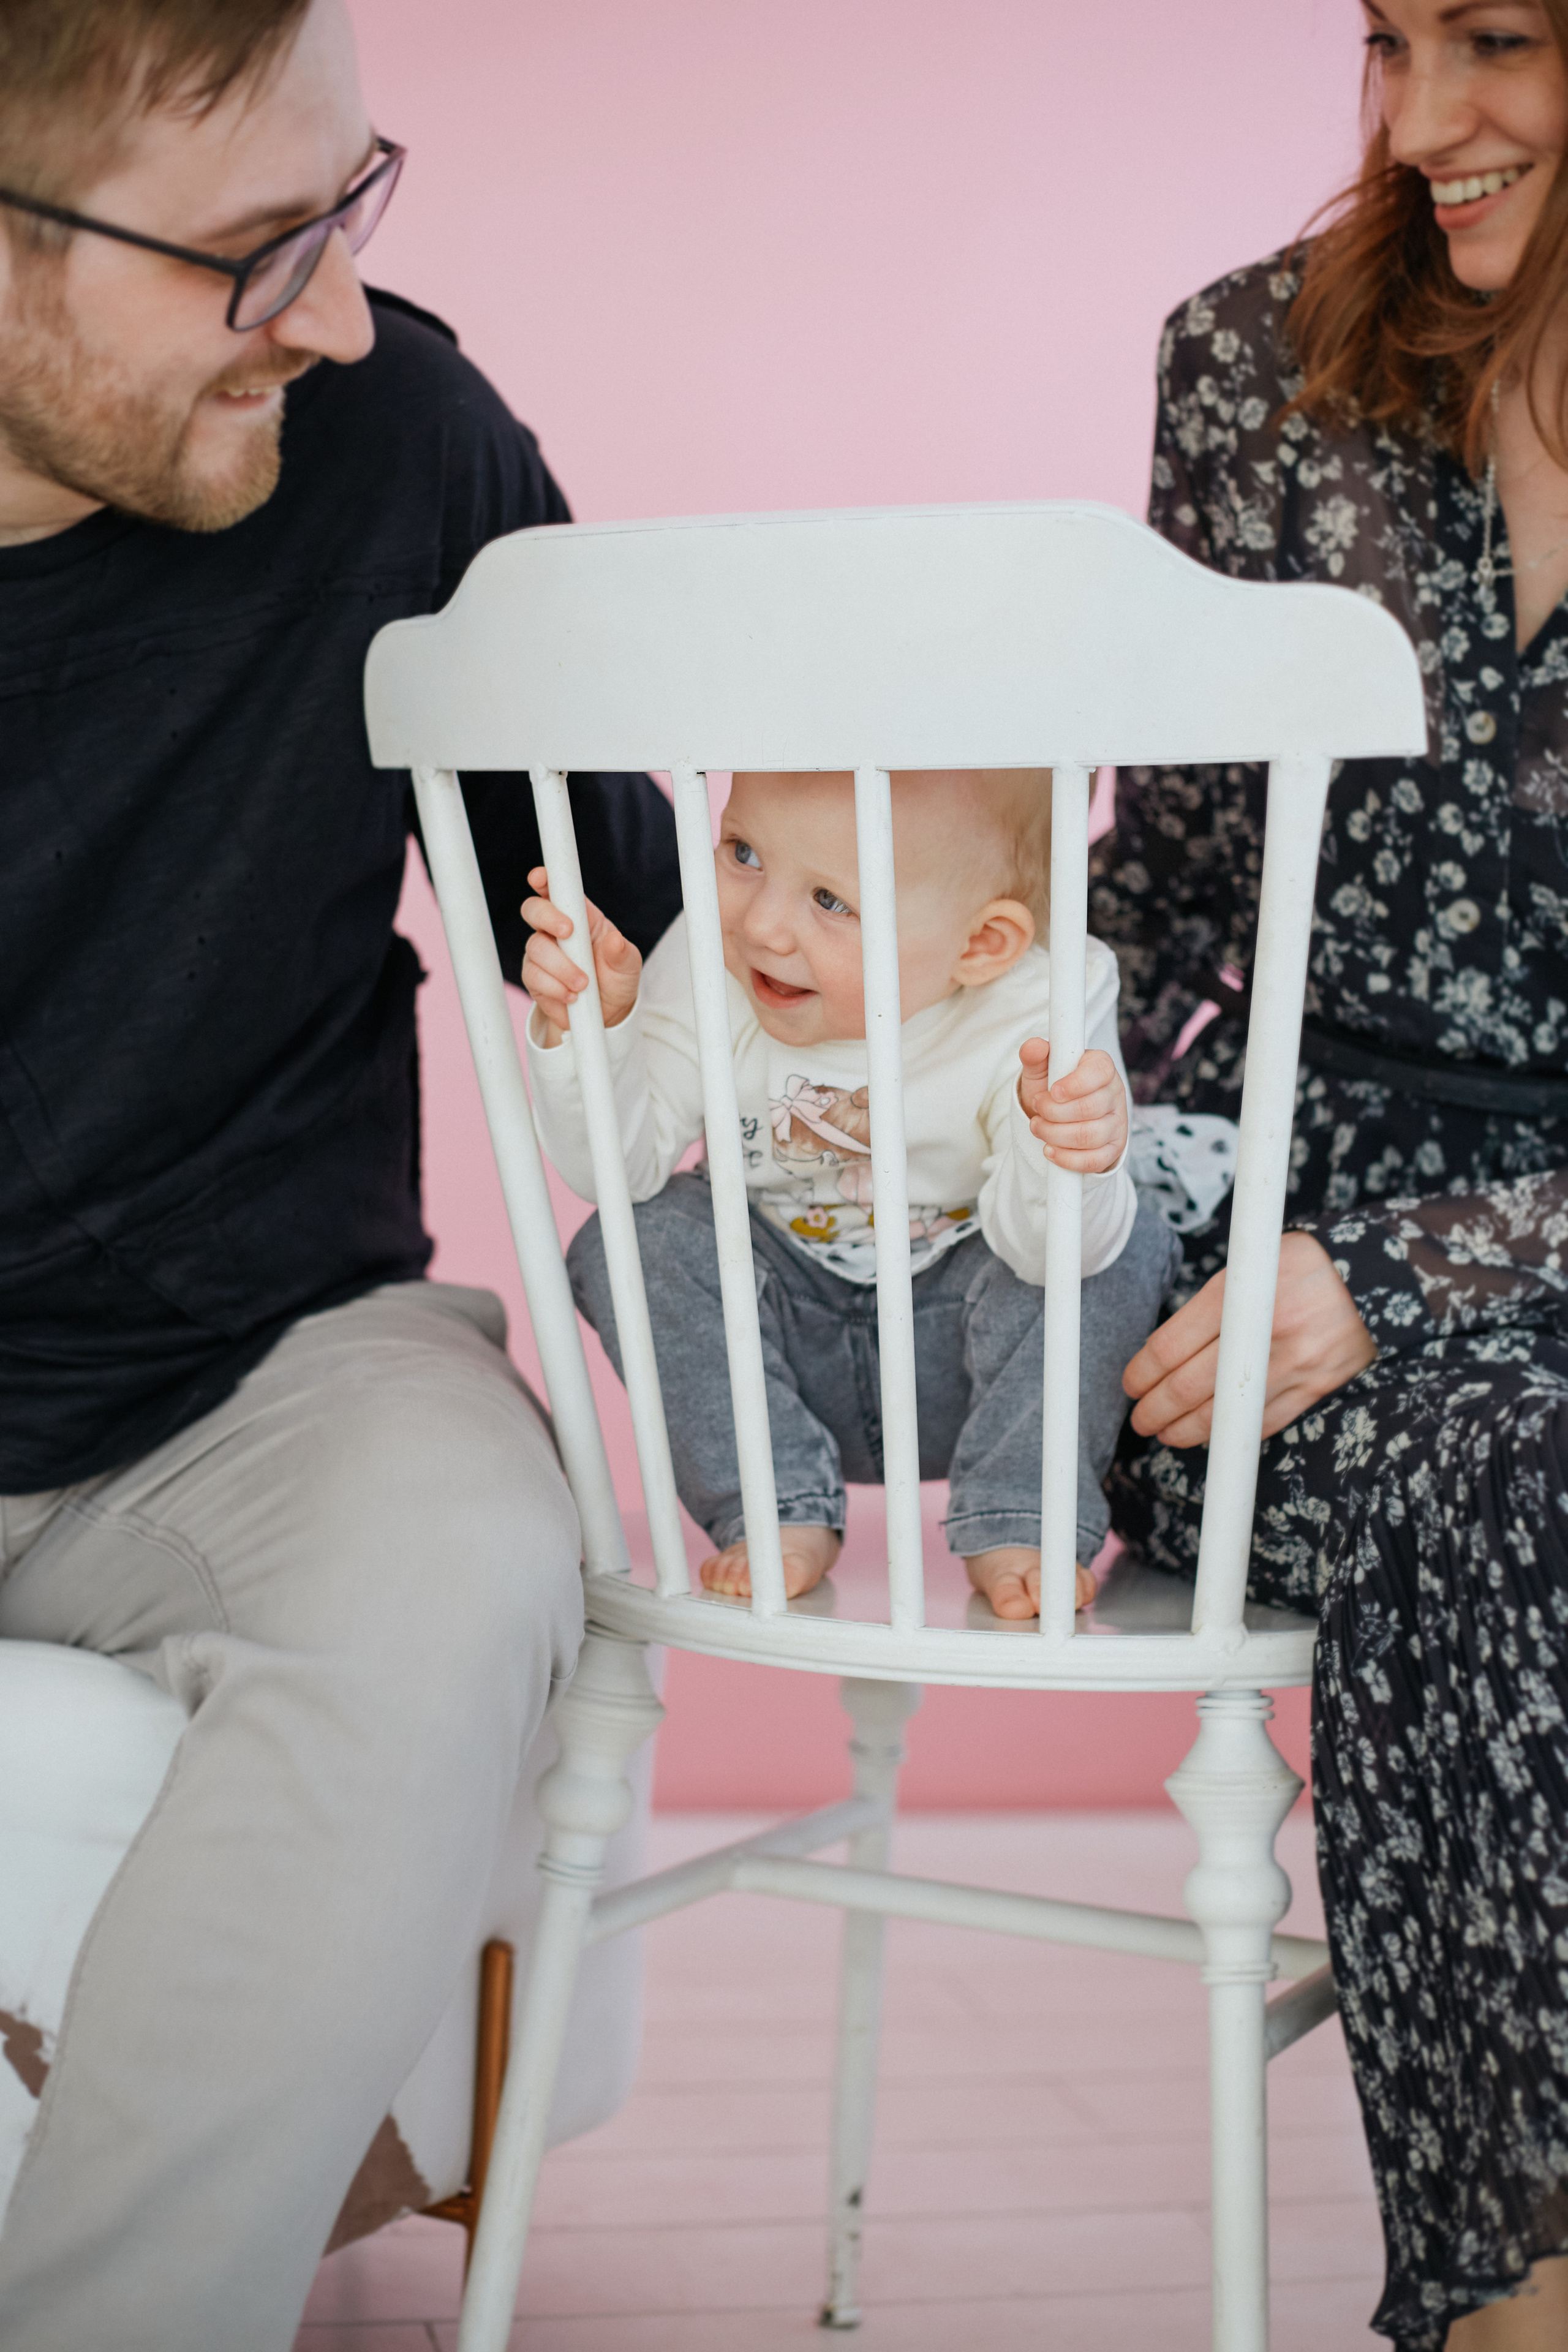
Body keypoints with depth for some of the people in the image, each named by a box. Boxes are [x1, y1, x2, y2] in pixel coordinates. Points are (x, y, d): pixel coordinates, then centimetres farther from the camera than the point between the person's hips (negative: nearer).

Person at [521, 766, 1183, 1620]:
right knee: (636, 1238, -21)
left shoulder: (1041, 1017, -25)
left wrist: (1061, 1154, -54)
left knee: (1124, 1251, -26)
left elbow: (1037, 1246, -32)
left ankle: (1019, 1520, -13)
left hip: (960, 1359, -2)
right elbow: (619, 1166, -19)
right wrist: (587, 1029, -36)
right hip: (787, 1345, 2)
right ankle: (781, 1512, -14)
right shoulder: (705, 975, -18)